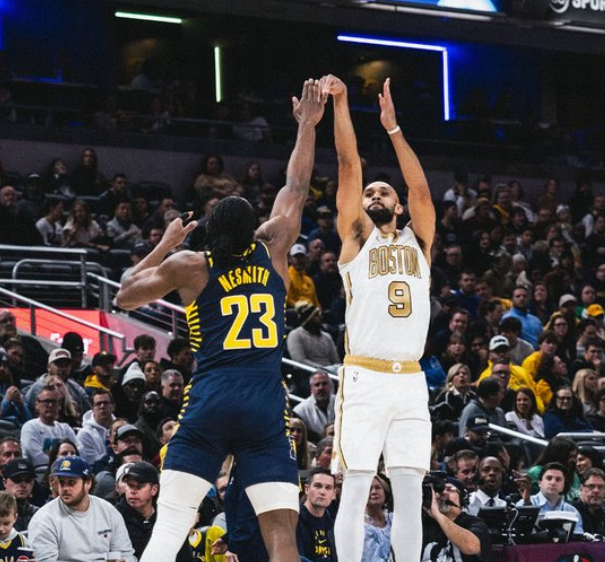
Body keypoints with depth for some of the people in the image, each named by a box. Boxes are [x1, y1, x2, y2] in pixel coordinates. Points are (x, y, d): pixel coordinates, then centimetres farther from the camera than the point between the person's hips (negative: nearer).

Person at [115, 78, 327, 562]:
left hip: (209, 399, 0)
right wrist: (307, 125, 32)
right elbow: (296, 190, 22)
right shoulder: (272, 251, 9)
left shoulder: (189, 266, 6)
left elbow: (126, 297, 19)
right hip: (267, 405, 0)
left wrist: (166, 244, 26)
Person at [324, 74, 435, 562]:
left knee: (409, 490, 1)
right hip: (364, 380, -3)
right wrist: (340, 102, -4)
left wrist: (393, 127, -3)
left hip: (411, 382, 3)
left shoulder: (418, 241, 17)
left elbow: (420, 187, 2)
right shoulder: (356, 237, 10)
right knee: (356, 488, -5)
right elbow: (349, 164, 2)